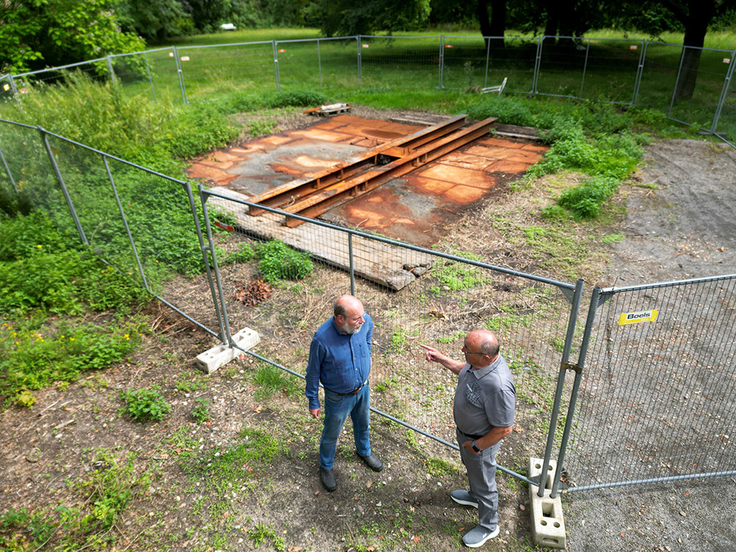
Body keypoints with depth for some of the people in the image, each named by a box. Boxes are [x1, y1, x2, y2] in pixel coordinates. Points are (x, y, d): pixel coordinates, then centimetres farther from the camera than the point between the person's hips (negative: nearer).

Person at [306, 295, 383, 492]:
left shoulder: (365, 322, -24)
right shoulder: (322, 339, -36)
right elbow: (313, 372, -18)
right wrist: (313, 402, -7)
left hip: (363, 389, 4)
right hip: (338, 398, -4)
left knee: (362, 424, 31)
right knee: (331, 435, 21)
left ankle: (364, 451, 62)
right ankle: (326, 467, 51)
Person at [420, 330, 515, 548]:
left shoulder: (499, 387, -43)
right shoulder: (479, 360, -18)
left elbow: (503, 429, -31)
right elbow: (464, 370, 7)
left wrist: (476, 446, -19)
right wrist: (441, 359, 0)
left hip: (482, 440, -8)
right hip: (464, 430, 8)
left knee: (484, 483, 18)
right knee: (471, 468, 34)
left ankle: (488, 526, 46)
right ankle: (475, 496, 64)